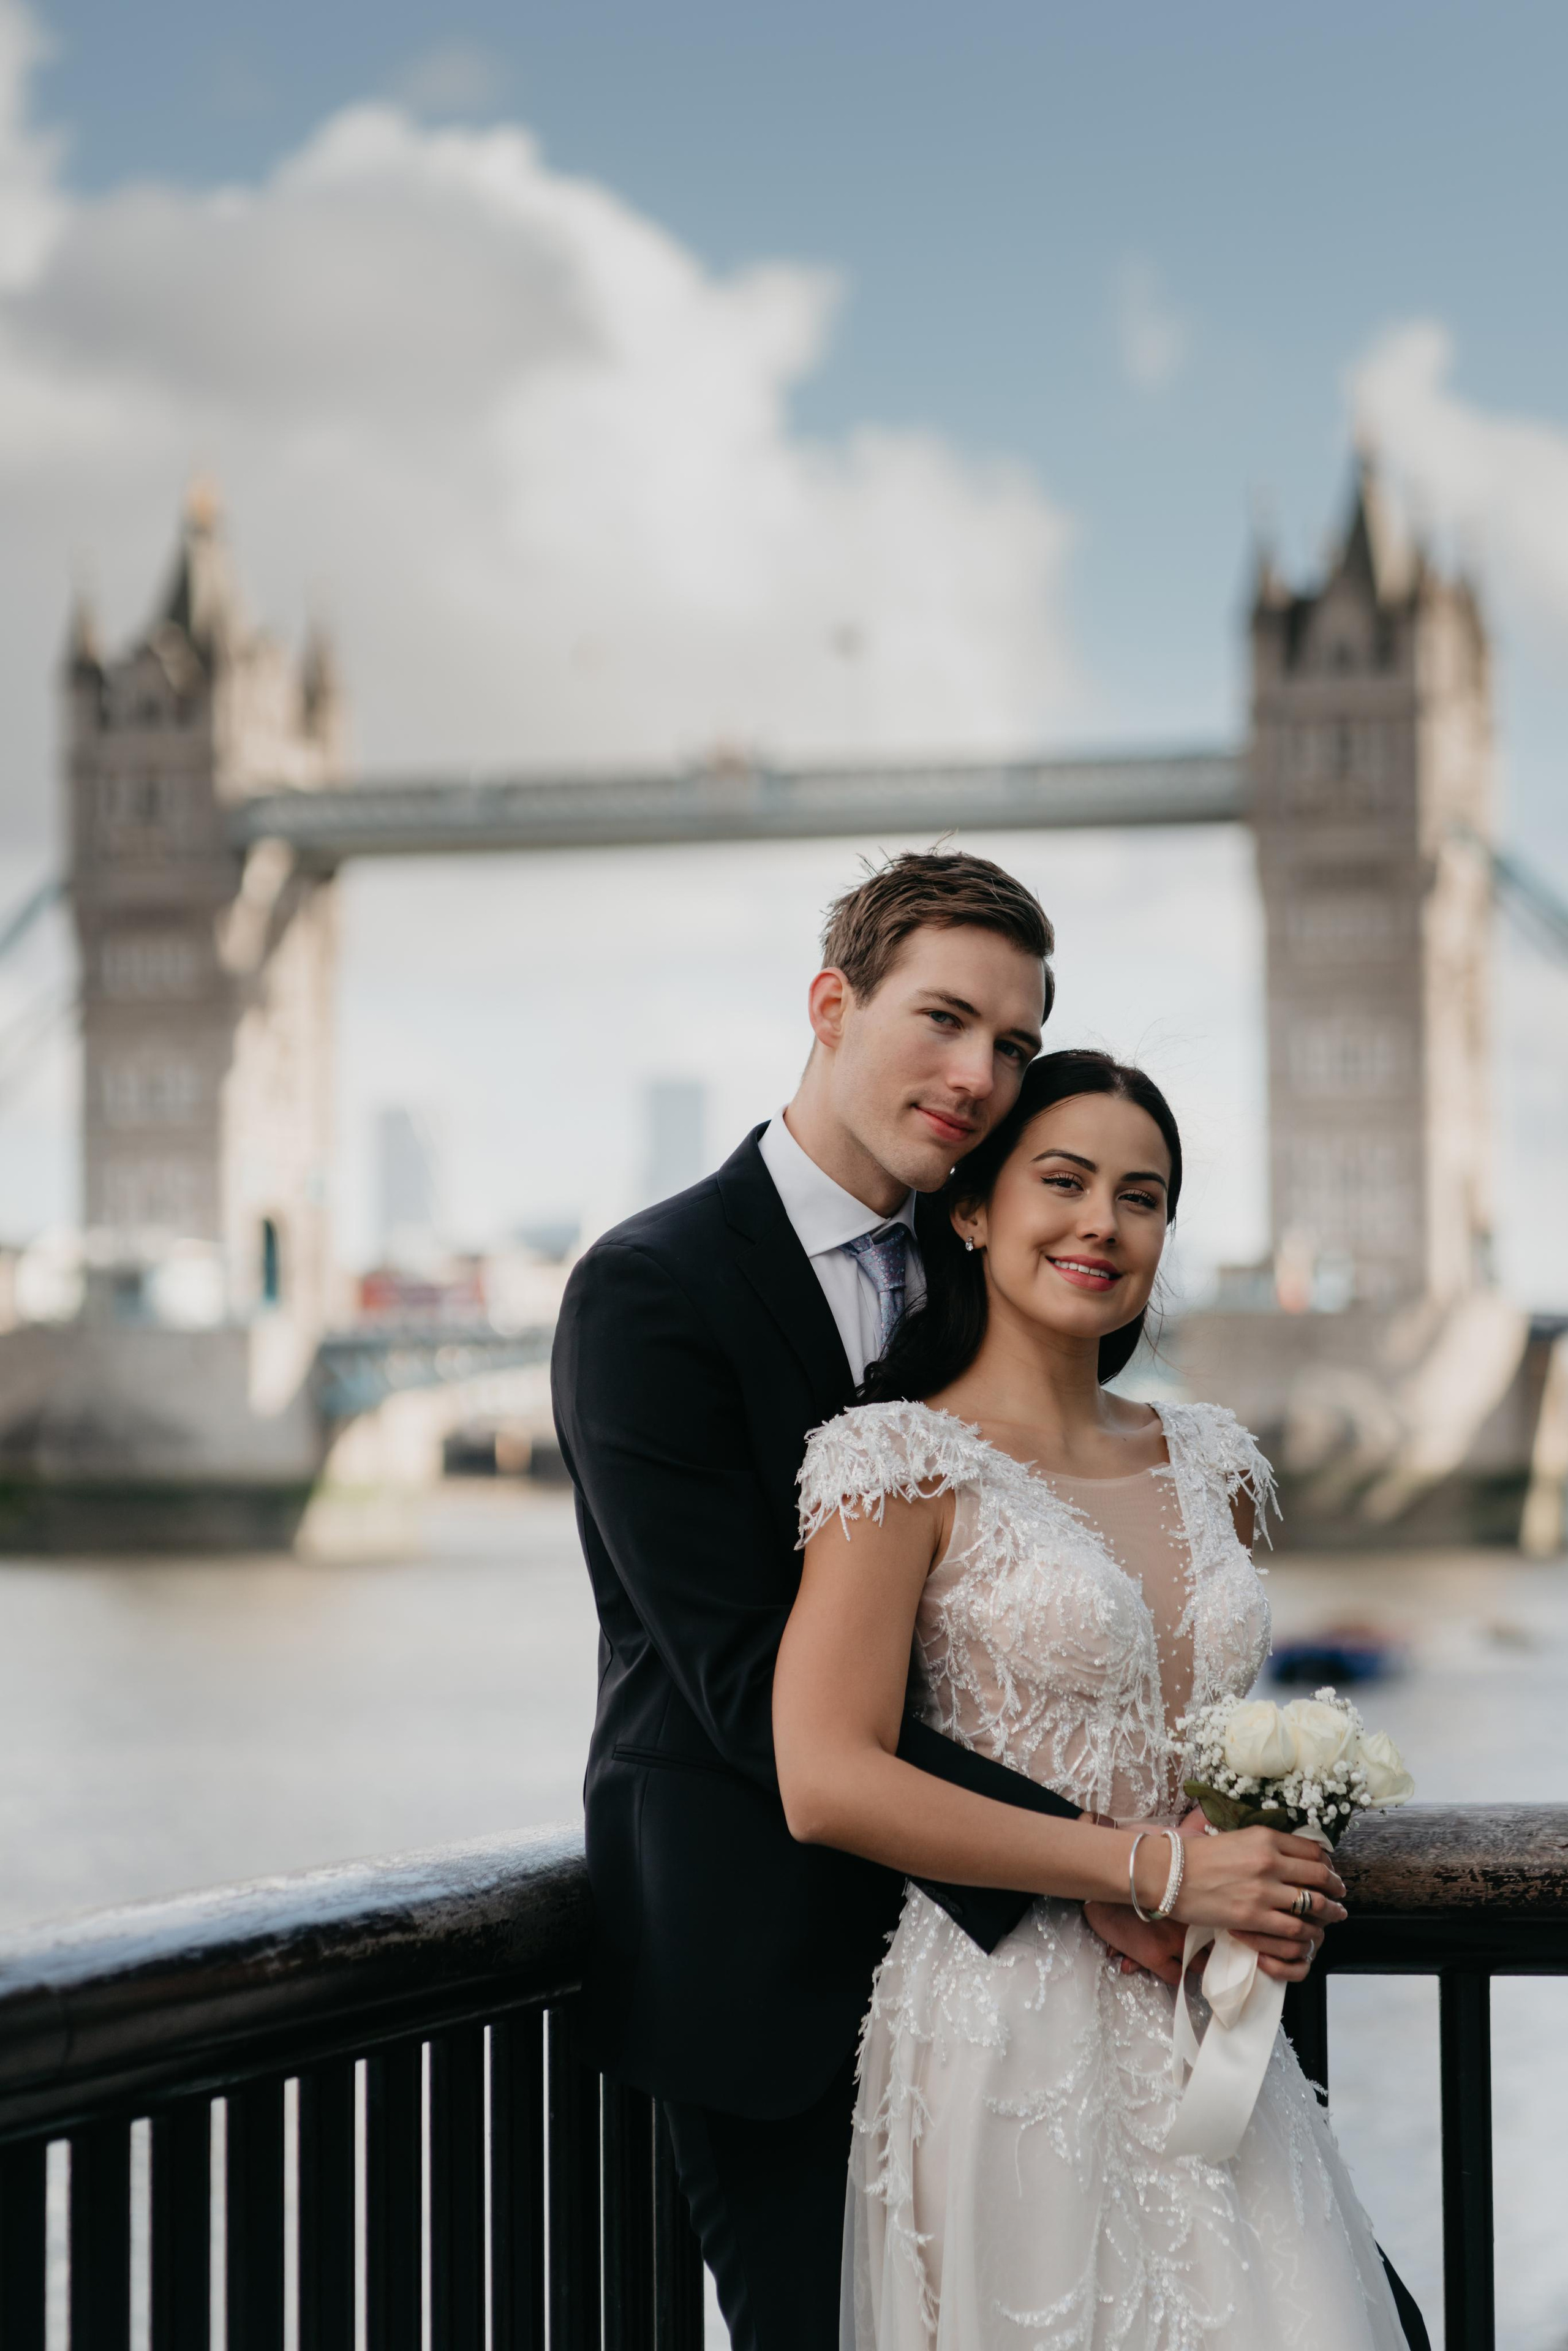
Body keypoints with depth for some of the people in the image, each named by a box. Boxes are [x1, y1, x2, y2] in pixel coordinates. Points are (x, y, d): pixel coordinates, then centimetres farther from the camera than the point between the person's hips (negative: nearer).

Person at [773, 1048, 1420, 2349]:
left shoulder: (1211, 1464, 12)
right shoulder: (908, 1462, -7)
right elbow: (826, 1784, -17)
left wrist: (1276, 1893, 3)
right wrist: (1156, 1869, -16)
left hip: (1208, 2036, 6)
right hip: (1008, 2036, -6)